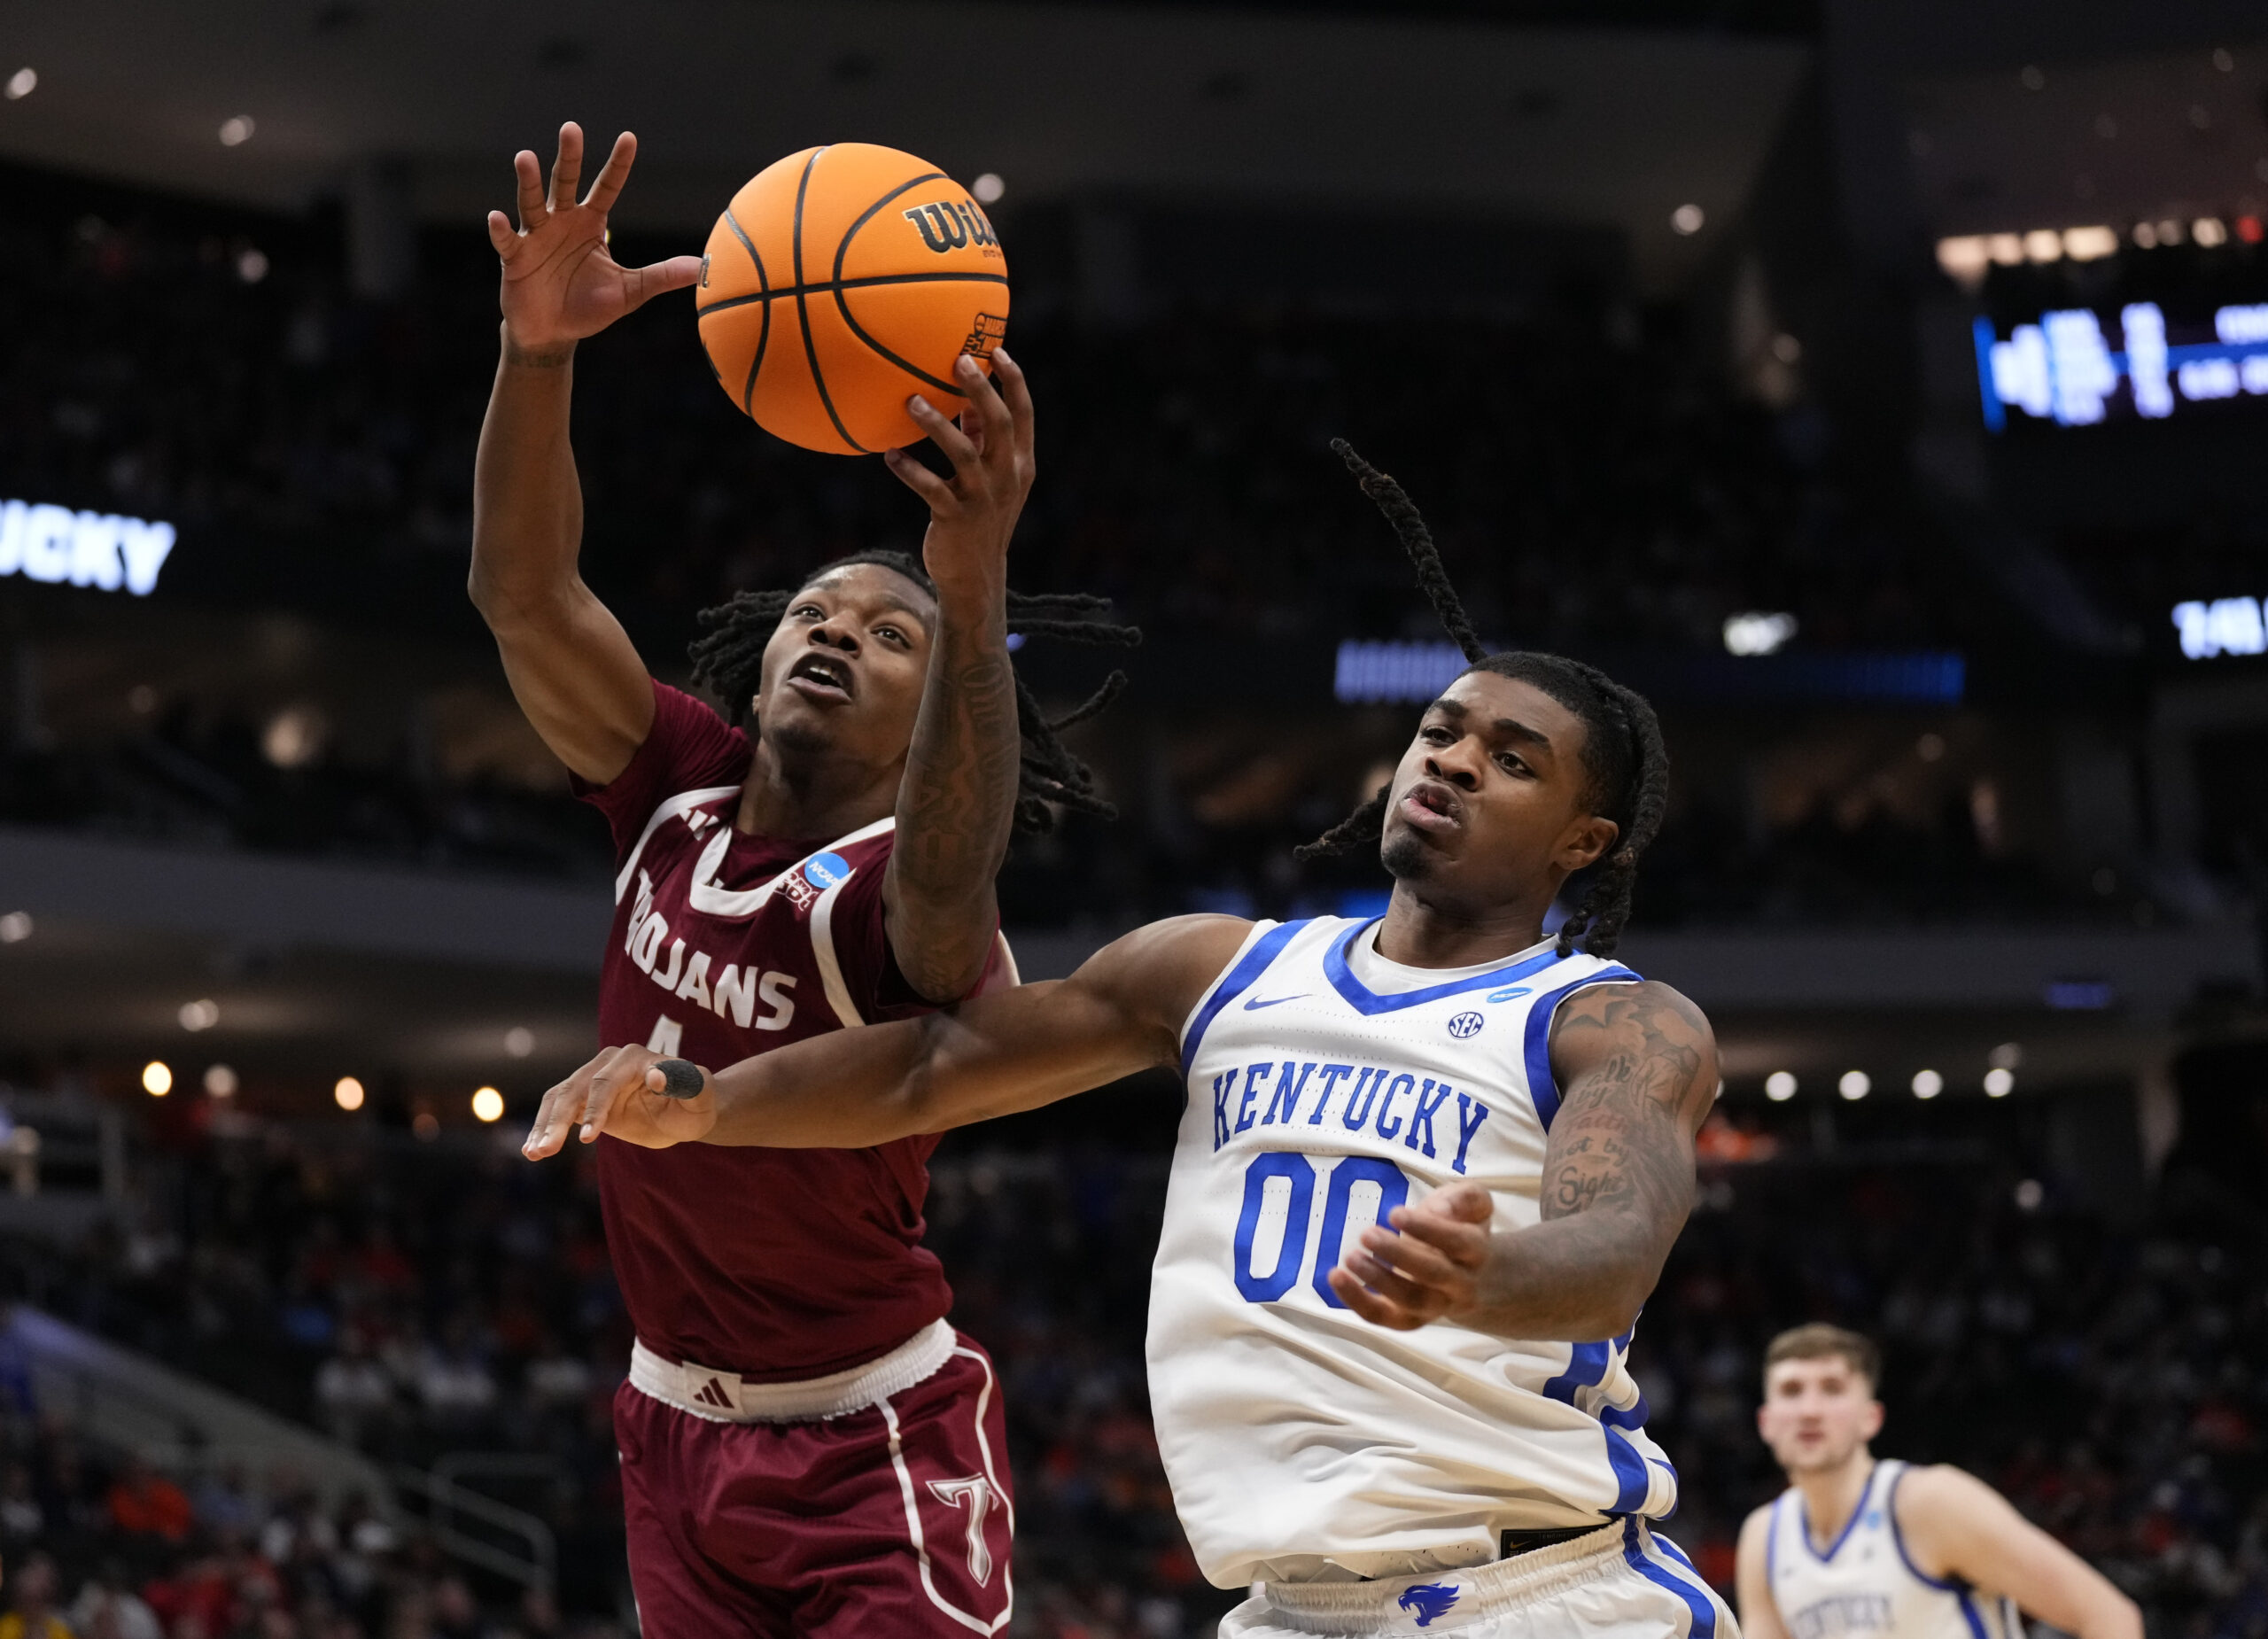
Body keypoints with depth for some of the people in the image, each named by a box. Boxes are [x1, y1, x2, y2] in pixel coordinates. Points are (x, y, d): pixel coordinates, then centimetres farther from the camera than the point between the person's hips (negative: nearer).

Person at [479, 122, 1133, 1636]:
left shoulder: (902, 892, -18)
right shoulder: (681, 798, -2)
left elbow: (947, 877, -44)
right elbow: (523, 594, -14)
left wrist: (974, 596, -60)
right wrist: (536, 355, -32)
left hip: (876, 1449, -6)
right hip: (681, 1429, 6)